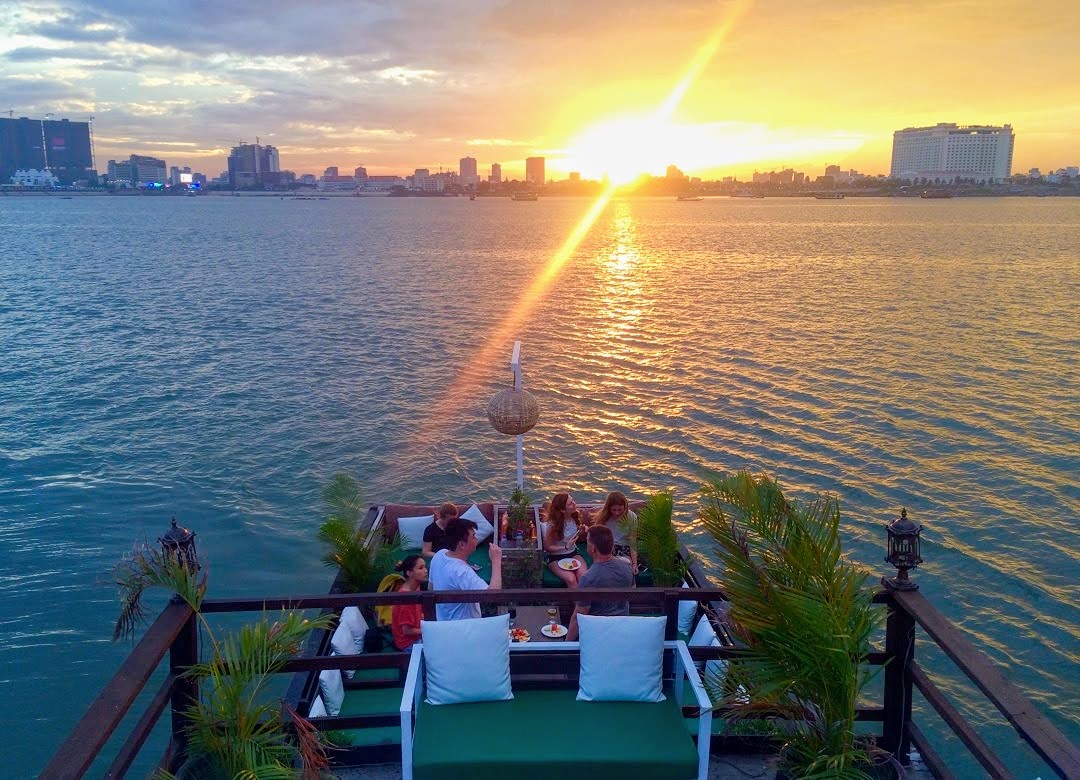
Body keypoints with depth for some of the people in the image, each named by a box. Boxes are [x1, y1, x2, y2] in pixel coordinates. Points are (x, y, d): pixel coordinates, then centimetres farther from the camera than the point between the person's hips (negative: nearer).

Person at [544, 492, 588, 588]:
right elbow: (547, 547, -9)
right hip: (556, 558, -4)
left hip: (573, 554, 4)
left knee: (584, 576, -27)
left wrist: (582, 531, -9)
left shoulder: (574, 517, -4)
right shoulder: (553, 525, -18)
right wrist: (566, 547, -21)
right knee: (571, 579, -31)